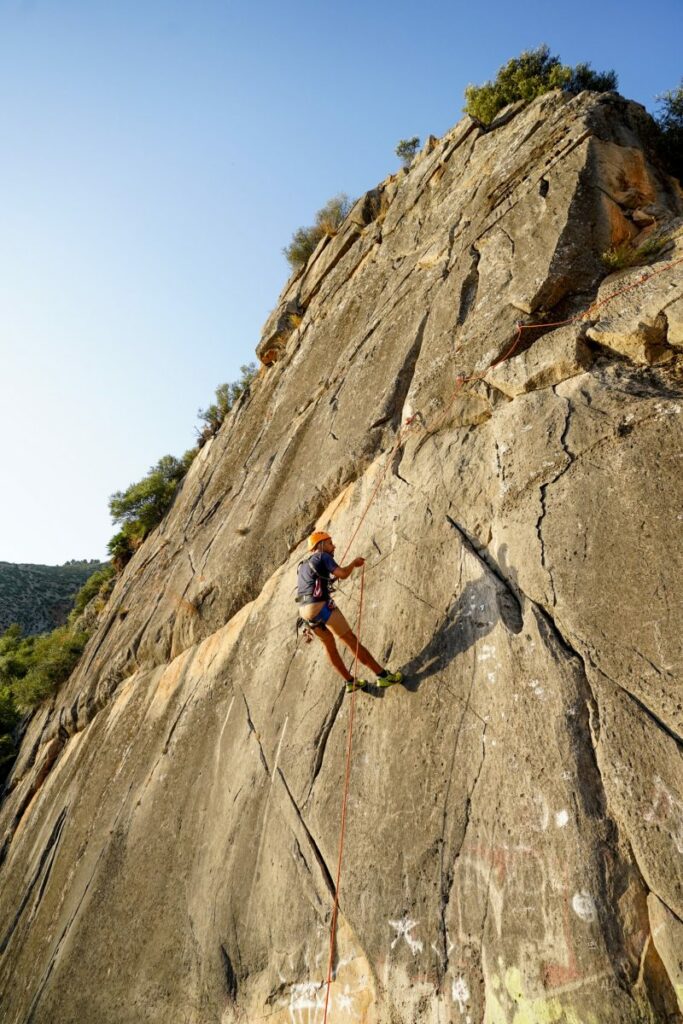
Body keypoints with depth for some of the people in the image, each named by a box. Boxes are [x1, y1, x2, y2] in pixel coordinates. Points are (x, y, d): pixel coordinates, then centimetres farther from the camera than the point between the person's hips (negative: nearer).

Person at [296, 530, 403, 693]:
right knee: (351, 640, -3)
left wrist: (331, 579, 34)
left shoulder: (303, 565, 25)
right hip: (321, 606, -8)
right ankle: (383, 675, 3)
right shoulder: (322, 556, 1)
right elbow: (343, 574, -10)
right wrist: (354, 563, 8)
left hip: (305, 611, 8)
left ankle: (350, 682, 29)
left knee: (329, 644, 23)